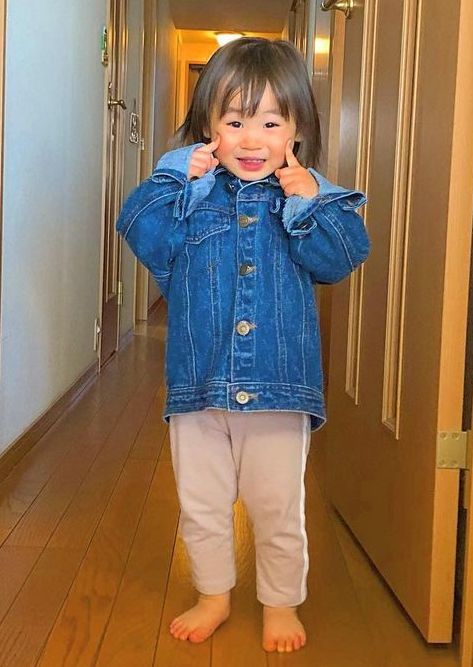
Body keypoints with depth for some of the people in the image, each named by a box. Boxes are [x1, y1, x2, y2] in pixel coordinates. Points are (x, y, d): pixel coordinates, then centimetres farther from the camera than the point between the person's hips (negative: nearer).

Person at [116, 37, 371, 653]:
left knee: (279, 508, 12)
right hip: (198, 383, 2)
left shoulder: (310, 193, -1)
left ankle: (281, 603, 35)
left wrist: (308, 203, -21)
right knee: (200, 505, 16)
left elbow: (339, 260, -11)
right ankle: (213, 595, 38)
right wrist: (177, 180, -16)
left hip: (279, 384, -1)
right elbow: (142, 237, -10)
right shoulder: (189, 186, 1)